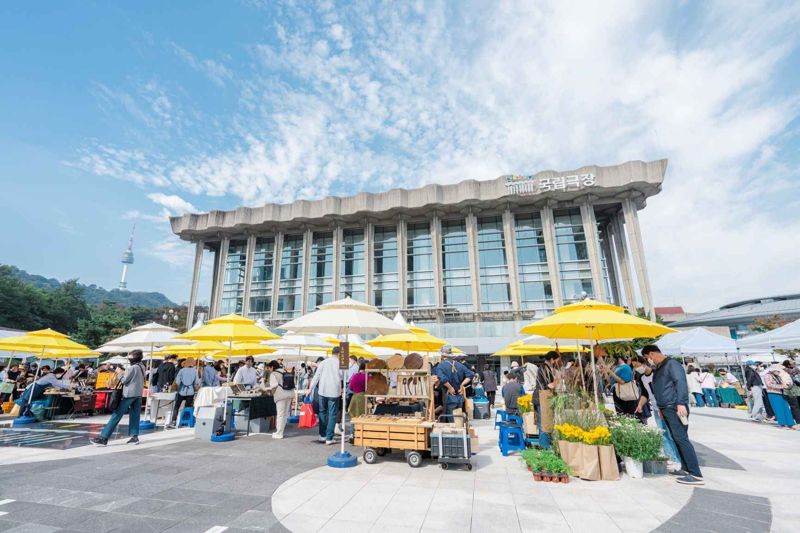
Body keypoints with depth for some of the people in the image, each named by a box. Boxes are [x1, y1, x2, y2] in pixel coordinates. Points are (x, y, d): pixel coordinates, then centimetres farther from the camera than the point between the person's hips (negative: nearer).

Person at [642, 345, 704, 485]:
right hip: (666, 409, 9)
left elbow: (681, 383, -20)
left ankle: (696, 475, -8)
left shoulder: (671, 364, -10)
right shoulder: (657, 369, 18)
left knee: (681, 438, -11)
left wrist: (681, 403, -27)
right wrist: (660, 407, 22)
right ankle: (686, 468, 17)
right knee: (677, 439, 11)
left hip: (675, 408, -9)